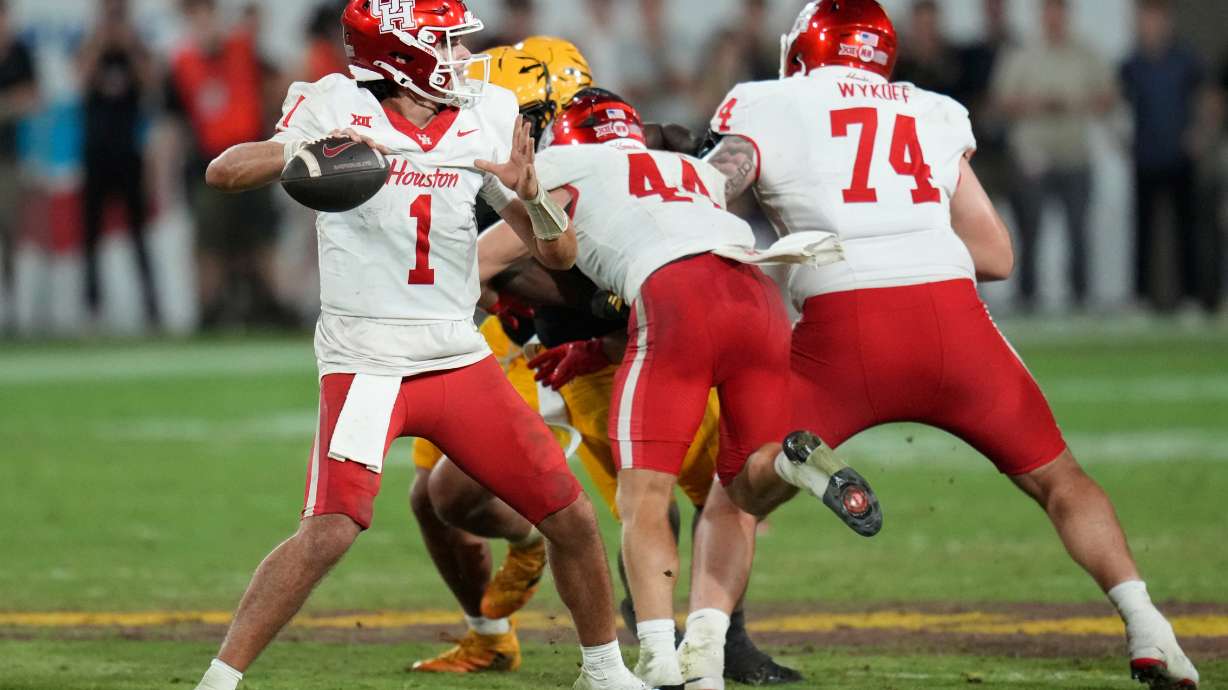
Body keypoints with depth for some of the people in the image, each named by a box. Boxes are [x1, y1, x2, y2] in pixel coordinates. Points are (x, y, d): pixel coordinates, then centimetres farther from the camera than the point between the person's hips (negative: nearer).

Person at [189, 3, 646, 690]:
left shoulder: (486, 118, 4)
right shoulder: (337, 107, -6)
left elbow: (559, 252, 4)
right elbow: (224, 172, -14)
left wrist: (530, 191, -17)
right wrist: (305, 150, -32)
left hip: (462, 359, 5)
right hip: (364, 367, -5)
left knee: (572, 518, 5)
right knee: (332, 531, -22)